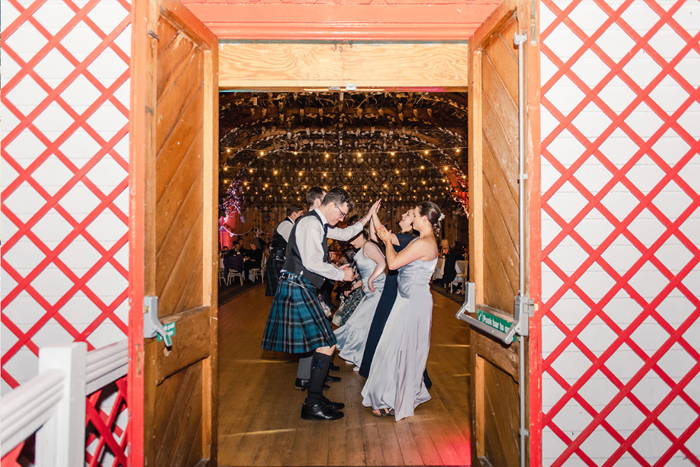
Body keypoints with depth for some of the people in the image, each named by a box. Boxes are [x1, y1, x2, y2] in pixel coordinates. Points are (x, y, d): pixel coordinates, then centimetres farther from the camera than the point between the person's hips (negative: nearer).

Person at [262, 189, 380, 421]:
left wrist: (367, 217, 29)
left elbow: (345, 234, 34)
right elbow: (312, 262, -23)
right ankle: (312, 405, 0)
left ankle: (316, 398, 22)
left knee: (320, 344, 12)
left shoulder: (320, 224, 18)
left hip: (304, 289, 11)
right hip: (298, 288, -11)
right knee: (326, 345, -10)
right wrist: (341, 274, -11)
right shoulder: (311, 223, -14)